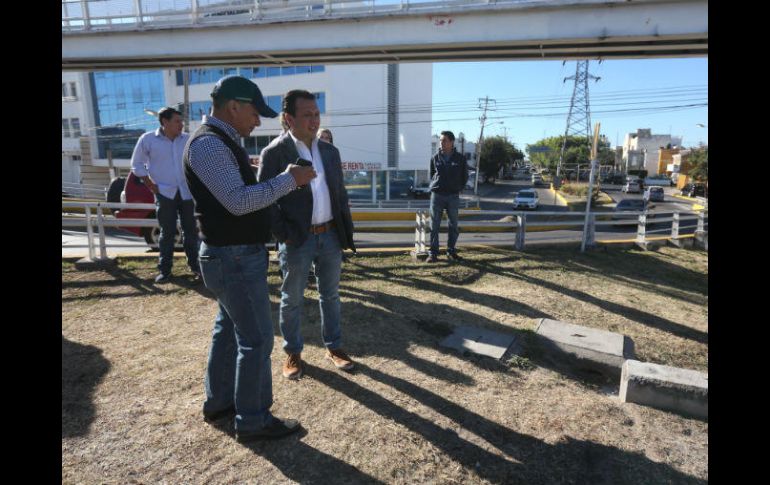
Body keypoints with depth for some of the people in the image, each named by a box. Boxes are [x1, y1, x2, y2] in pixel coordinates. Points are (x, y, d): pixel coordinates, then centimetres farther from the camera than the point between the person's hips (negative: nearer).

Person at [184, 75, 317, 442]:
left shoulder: (222, 142, 13)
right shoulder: (209, 144, -19)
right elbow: (238, 201, -28)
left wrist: (283, 181, 8)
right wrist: (288, 179, -22)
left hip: (234, 253, 11)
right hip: (235, 257, -11)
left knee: (229, 328, 20)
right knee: (256, 339, -2)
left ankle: (218, 402, 37)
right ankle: (253, 421, 14)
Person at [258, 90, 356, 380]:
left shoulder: (330, 151, 8)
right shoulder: (274, 153, -8)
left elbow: (340, 193, 12)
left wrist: (347, 230, 7)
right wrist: (283, 234, -14)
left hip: (330, 236, 5)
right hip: (297, 240, -4)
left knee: (330, 295, 15)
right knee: (292, 300, 10)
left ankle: (333, 347, 31)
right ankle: (292, 353, 28)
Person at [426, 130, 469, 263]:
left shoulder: (460, 159, 3)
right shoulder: (435, 158, 5)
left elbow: (465, 176, 13)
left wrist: (459, 188, 6)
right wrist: (434, 186, 8)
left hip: (453, 196, 0)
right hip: (437, 195, 0)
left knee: (454, 226, 6)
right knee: (434, 226, 0)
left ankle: (451, 251, 18)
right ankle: (433, 253, 5)